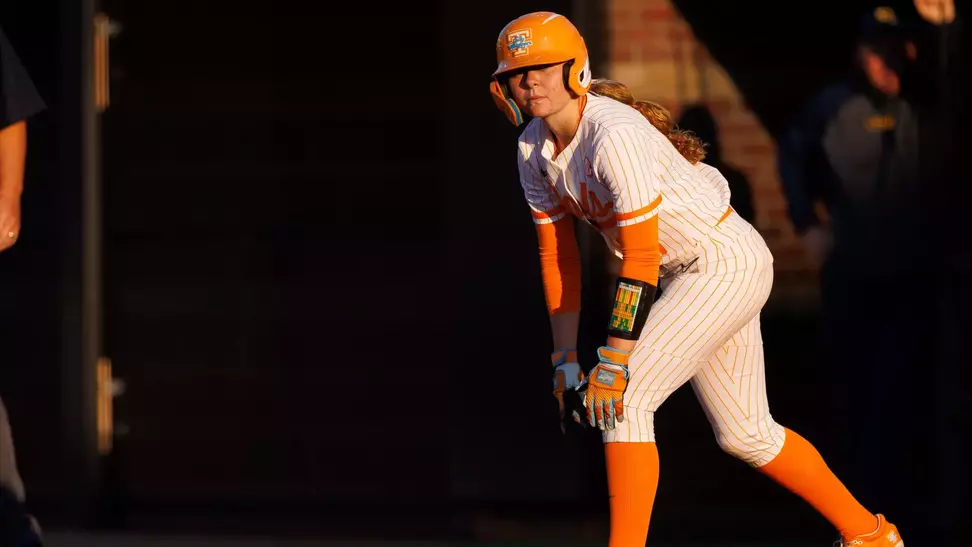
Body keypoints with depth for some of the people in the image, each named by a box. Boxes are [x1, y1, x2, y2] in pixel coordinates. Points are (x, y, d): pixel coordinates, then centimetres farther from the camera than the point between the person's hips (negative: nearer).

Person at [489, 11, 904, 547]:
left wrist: (614, 361, -29)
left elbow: (640, 261, -28)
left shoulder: (616, 135, -27)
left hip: (729, 265, -9)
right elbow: (557, 256, 5)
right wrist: (565, 361, 2)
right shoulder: (534, 149, -2)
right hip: (687, 276, 9)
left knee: (625, 397, -20)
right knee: (745, 434, 17)